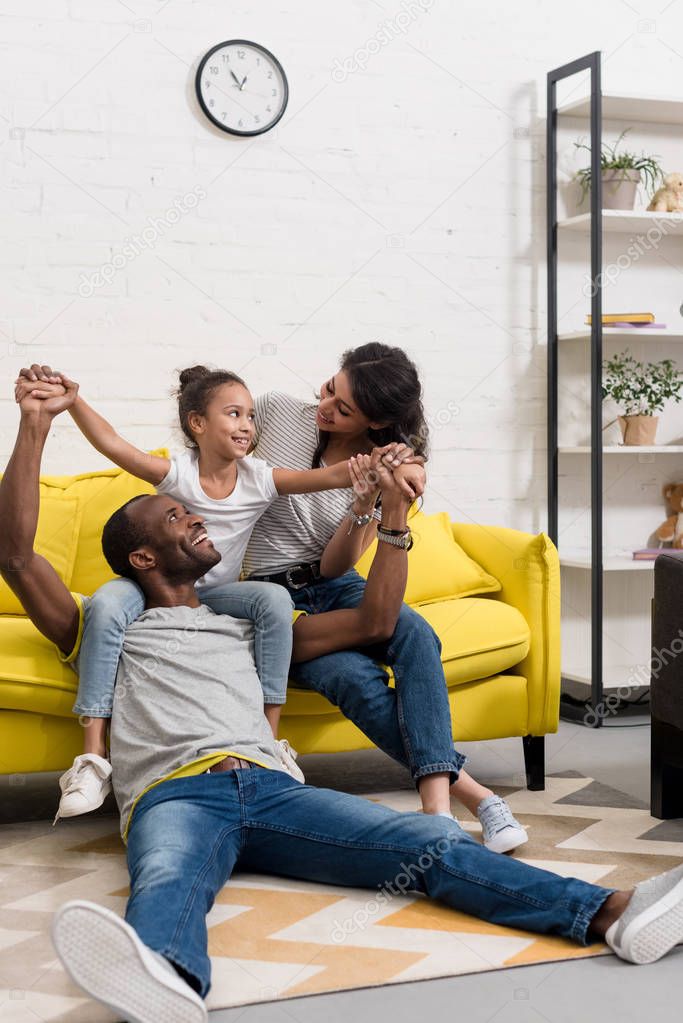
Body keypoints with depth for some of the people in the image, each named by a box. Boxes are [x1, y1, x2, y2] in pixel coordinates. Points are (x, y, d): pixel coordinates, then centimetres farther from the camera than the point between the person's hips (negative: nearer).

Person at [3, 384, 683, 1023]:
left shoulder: (244, 624, 37)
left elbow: (374, 618, 34)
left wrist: (393, 514, 24)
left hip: (269, 785, 4)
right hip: (174, 795, -3)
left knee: (430, 841, -22)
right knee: (168, 881, -42)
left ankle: (608, 915, -39)